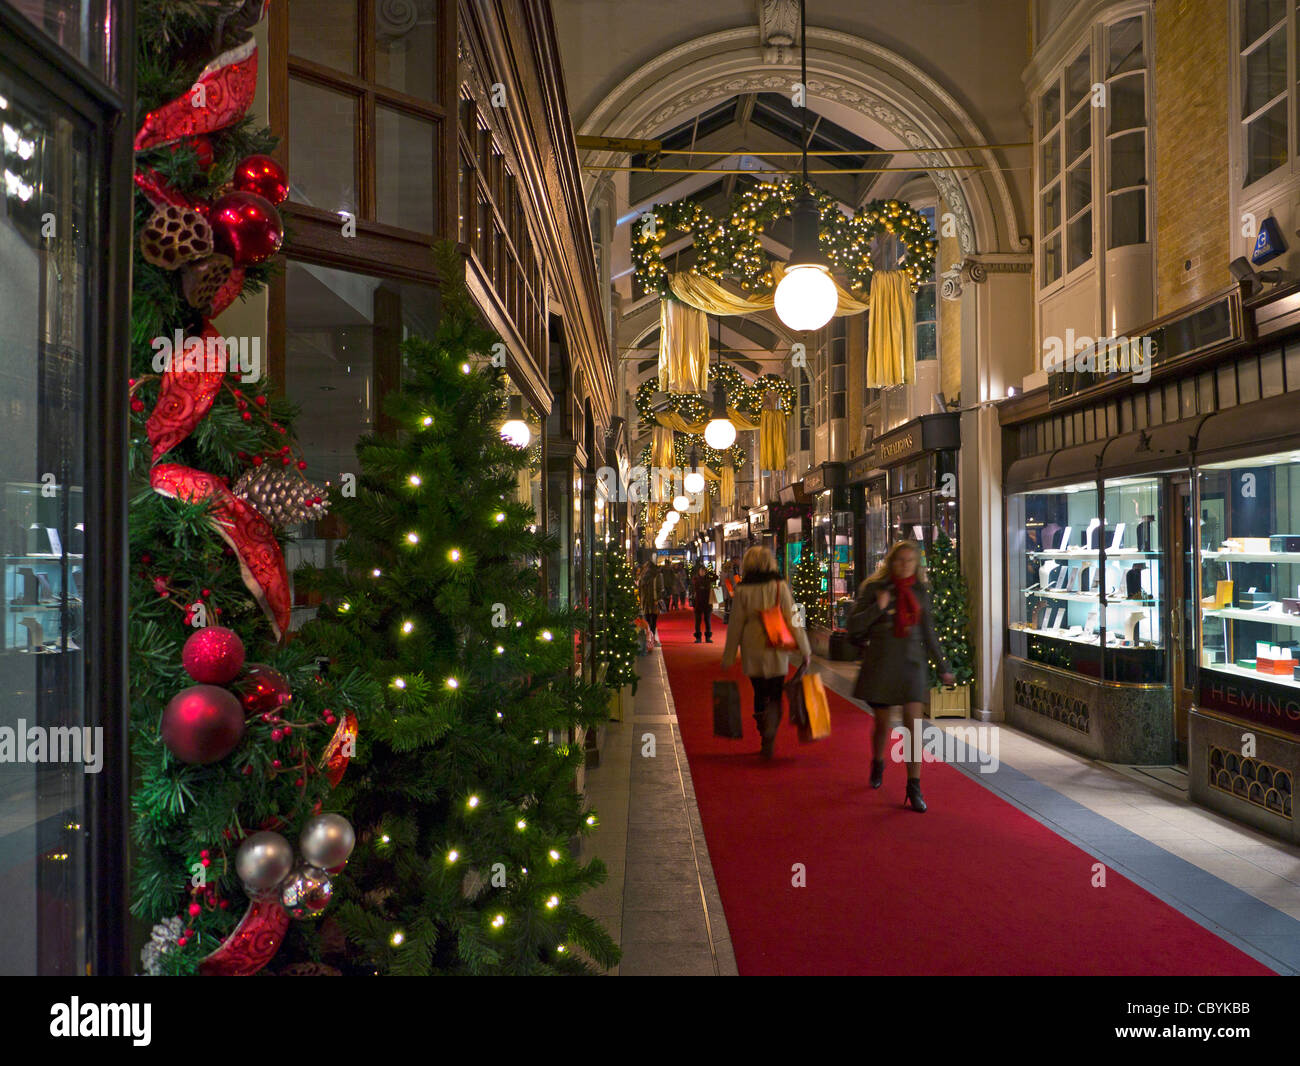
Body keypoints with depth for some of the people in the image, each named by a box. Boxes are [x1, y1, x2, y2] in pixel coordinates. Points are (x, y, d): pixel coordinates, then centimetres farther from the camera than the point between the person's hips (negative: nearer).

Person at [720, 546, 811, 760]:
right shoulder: (780, 587, -4)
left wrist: (728, 657, 5)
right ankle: (769, 739, -7)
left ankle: (766, 740, 14)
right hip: (777, 653, 0)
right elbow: (792, 620, -4)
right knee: (775, 696, 9)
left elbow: (735, 625, -2)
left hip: (753, 651, 0)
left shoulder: (742, 590, -5)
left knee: (760, 694, 14)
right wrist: (805, 650, 3)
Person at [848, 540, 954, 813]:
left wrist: (942, 667, 17)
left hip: (912, 664, 2)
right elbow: (854, 626, -5)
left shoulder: (920, 591, 7)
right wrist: (879, 607, -17)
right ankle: (877, 765, 41)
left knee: (914, 726, -6)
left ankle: (914, 788, 0)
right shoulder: (874, 587, -2)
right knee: (883, 723, 11)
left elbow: (928, 633, 16)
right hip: (881, 664, -1)